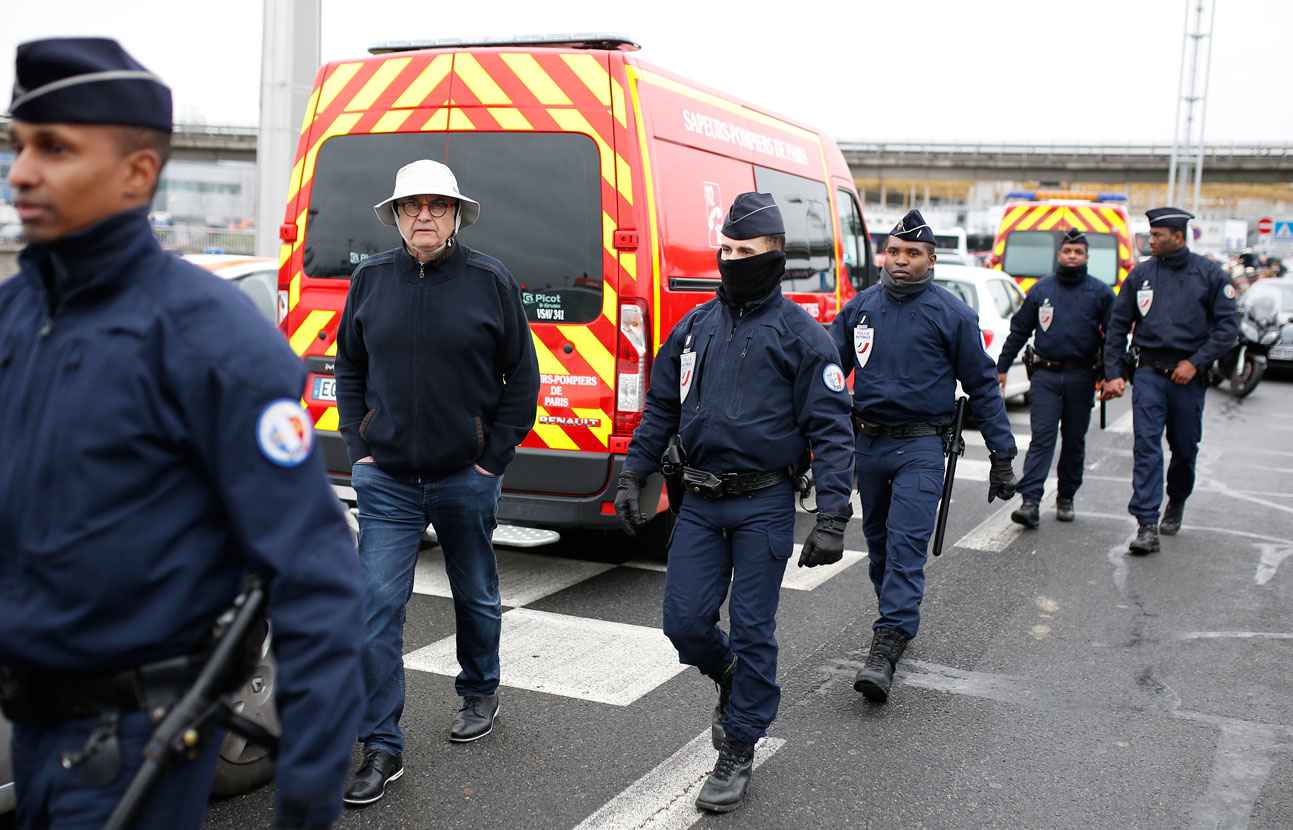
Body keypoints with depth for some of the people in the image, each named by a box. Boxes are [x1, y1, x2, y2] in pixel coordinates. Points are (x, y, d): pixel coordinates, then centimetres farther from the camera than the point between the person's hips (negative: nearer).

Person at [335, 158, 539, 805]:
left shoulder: (490, 280, -4)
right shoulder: (370, 279, 3)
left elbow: (521, 376, 0)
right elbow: (349, 368, 12)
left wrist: (494, 456, -5)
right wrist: (359, 447, 3)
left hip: (466, 478, -1)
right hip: (387, 479, 1)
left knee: (476, 596, 17)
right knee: (377, 606, -4)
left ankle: (480, 693, 42)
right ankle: (382, 748, 4)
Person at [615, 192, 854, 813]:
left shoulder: (800, 333, -6)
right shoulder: (694, 327, 9)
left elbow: (830, 429, -9)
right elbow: (660, 408, 17)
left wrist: (831, 517, -15)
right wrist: (633, 476, 11)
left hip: (763, 504, -4)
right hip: (700, 501, 5)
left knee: (752, 630, 3)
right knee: (684, 623, 5)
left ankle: (738, 753, 19)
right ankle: (732, 678, 38)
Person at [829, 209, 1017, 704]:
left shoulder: (951, 314, -3)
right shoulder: (860, 308, 6)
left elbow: (982, 384, 1)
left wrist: (1002, 454, 0)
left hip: (920, 447, -4)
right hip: (867, 443, 5)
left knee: (906, 544, -13)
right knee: (878, 541, 15)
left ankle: (887, 646, -16)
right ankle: (899, 618, 35)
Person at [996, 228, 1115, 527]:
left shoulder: (1100, 292, 4)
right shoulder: (1041, 289, 9)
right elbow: (1019, 331, 13)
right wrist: (1001, 368, 11)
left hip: (1081, 376, 0)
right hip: (1046, 374, 0)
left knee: (1074, 441, 9)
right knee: (1041, 437, -8)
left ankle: (1066, 499, 21)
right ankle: (1030, 502, -14)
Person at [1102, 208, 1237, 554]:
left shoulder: (1210, 274, 0)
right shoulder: (1141, 274, 5)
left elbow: (1228, 326, -2)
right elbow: (1118, 325, 8)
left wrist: (1195, 362, -12)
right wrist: (1113, 373, 2)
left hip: (1189, 374, 0)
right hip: (1149, 372, 1)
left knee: (1185, 447, 12)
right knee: (1146, 446, -10)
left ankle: (1176, 503, 38)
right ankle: (1147, 526, -13)